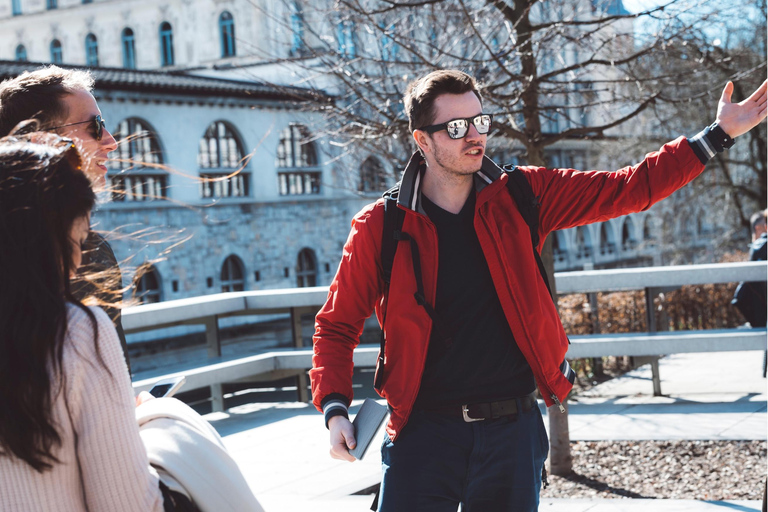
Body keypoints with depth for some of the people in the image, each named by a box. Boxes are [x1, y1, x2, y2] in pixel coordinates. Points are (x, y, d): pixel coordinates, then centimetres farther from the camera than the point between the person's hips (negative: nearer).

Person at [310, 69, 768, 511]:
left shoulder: (519, 199, 3)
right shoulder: (379, 226, -3)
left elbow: (627, 188, 4)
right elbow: (337, 325, 4)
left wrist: (719, 136, 0)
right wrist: (335, 408, -11)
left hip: (513, 429, 2)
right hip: (424, 429, -2)